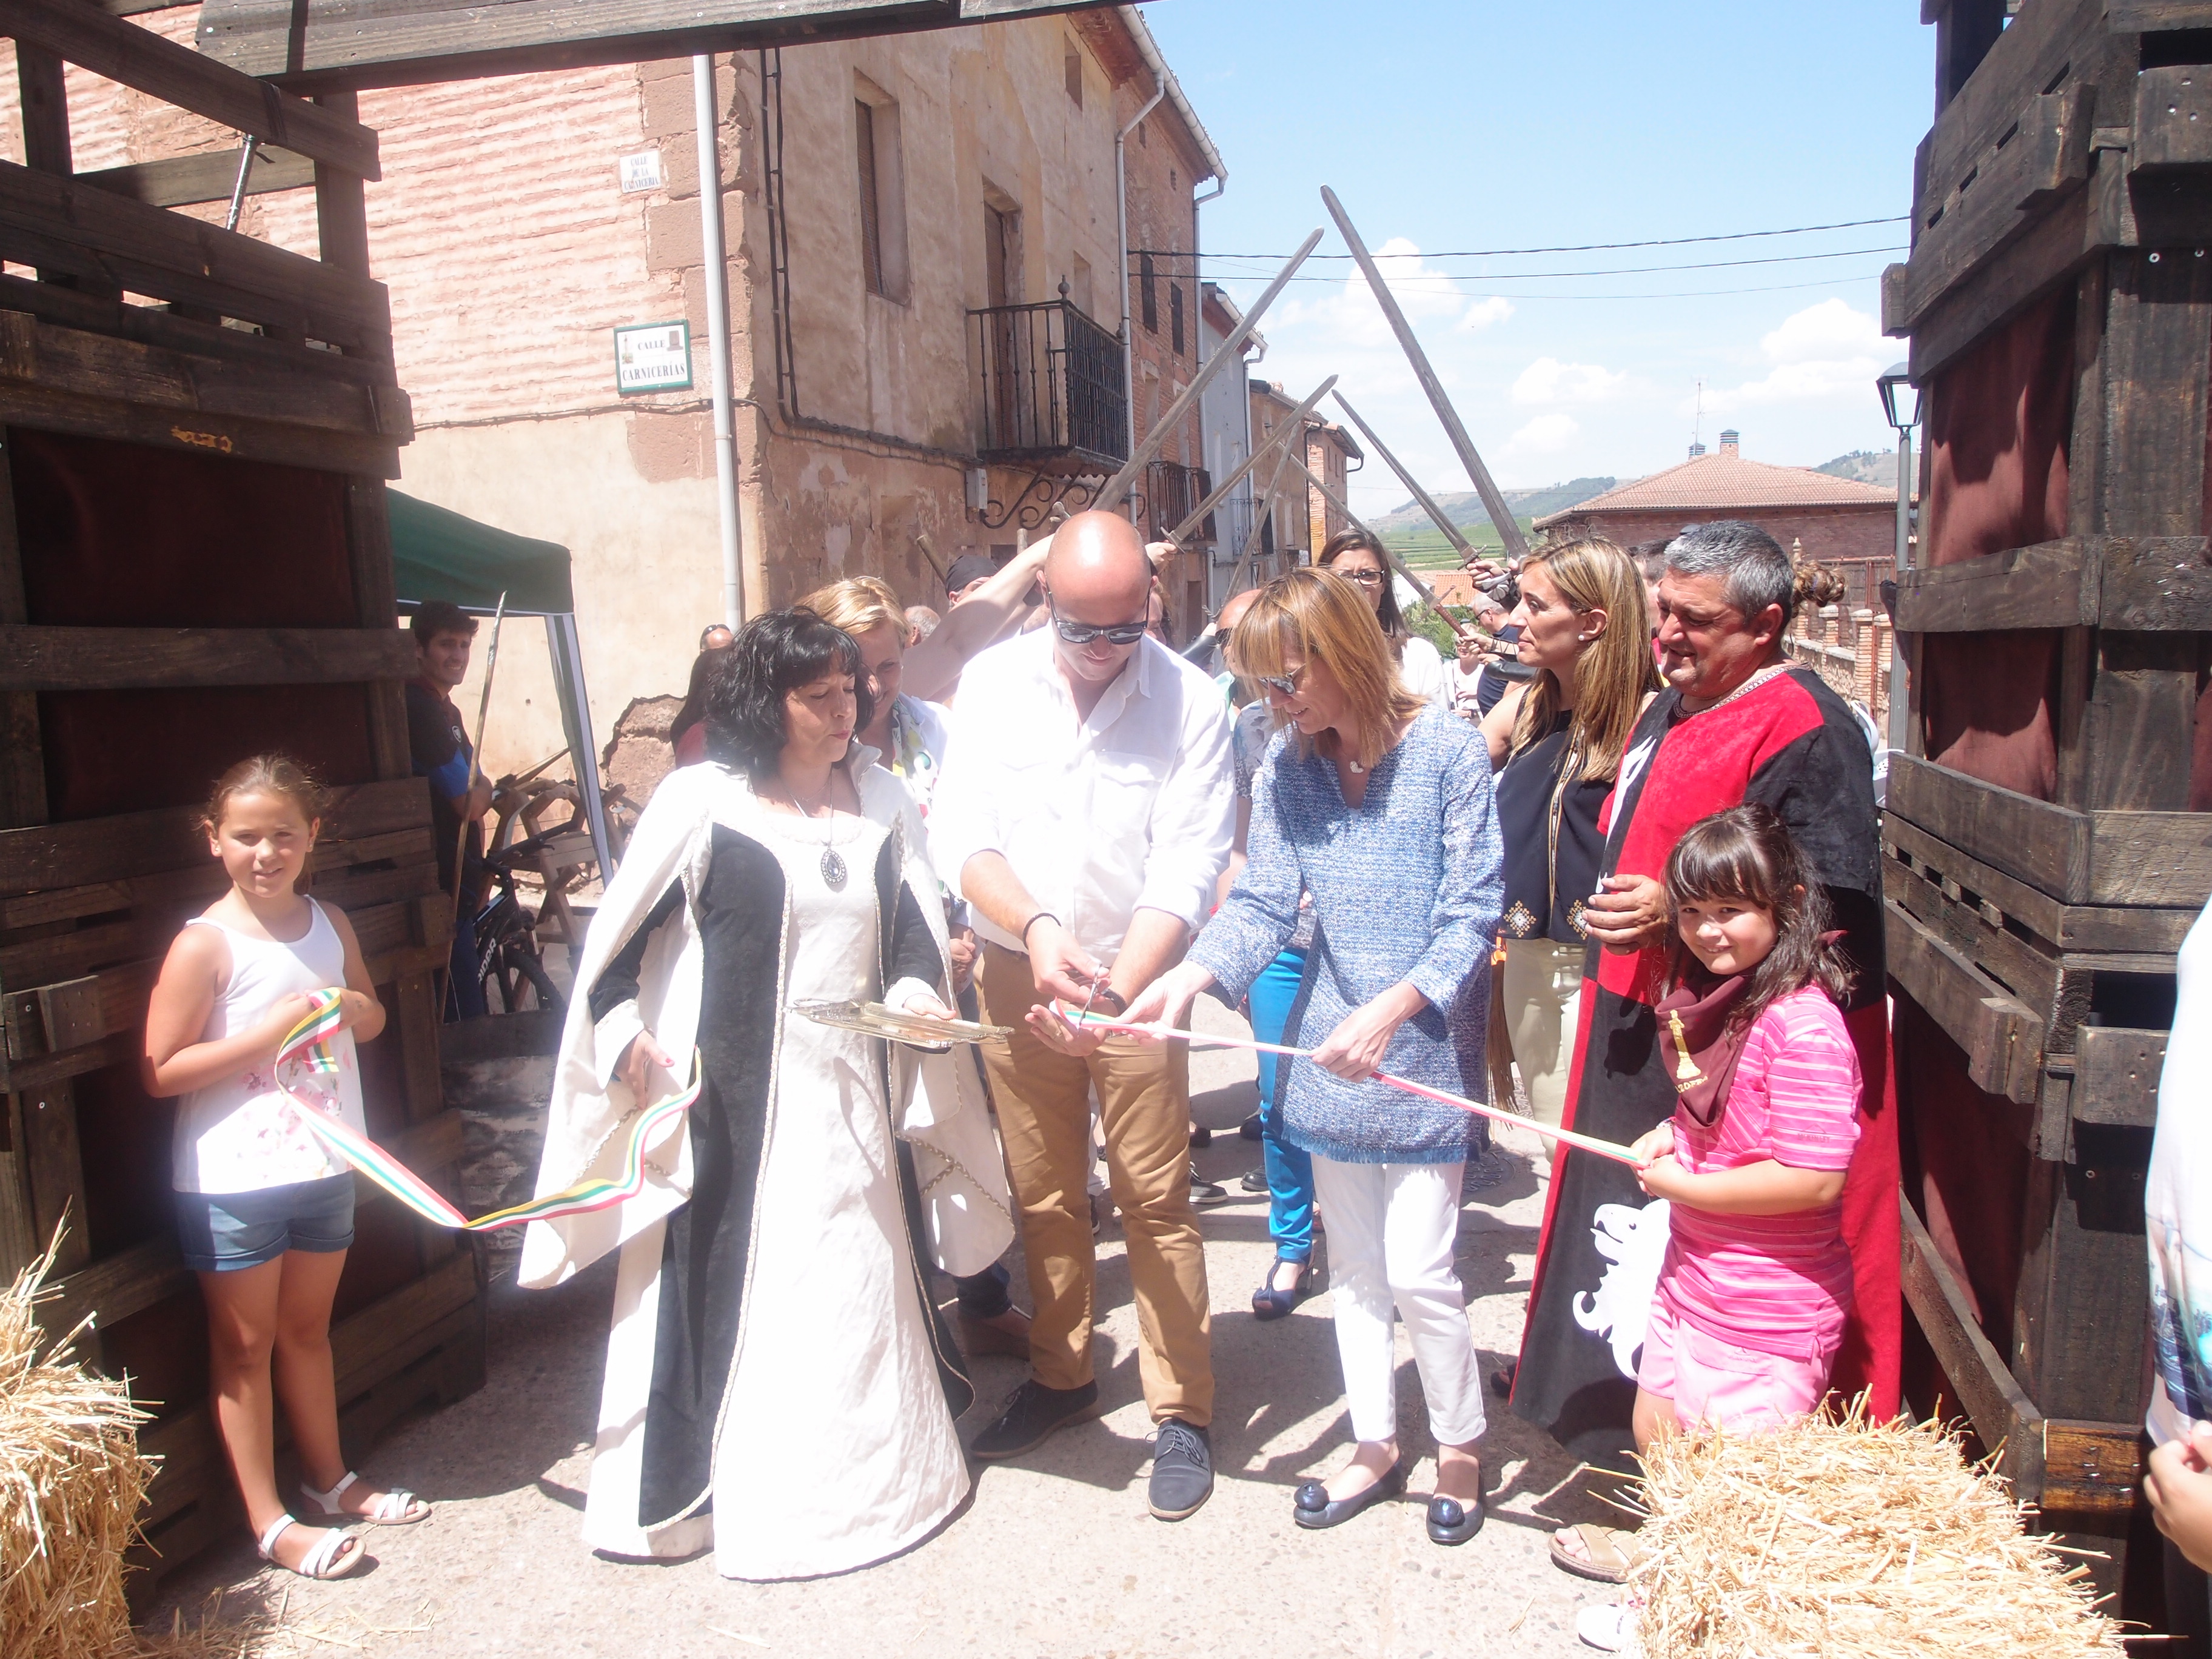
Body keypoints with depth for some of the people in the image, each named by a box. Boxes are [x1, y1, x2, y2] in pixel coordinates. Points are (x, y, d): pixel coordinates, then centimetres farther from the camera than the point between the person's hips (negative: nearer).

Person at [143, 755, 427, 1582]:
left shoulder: (330, 925, 4)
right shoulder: (204, 944, -14)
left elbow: (373, 1014, 18)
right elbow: (161, 1071, -16)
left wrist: (352, 1006, -5)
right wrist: (273, 1029, -22)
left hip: (325, 1166, 6)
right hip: (232, 1181, -5)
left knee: (307, 1330, 21)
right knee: (245, 1346, 8)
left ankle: (330, 1480, 35)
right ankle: (268, 1521, 19)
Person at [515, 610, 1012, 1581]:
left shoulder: (880, 802, 5)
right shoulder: (701, 803, -8)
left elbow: (916, 930, 9)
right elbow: (621, 935, -2)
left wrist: (918, 992, -10)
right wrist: (626, 1038, -9)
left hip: (852, 1091, 4)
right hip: (735, 1096, -4)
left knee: (860, 1273, 14)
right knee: (729, 1278, 4)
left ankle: (874, 1463, 33)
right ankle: (693, 1483, 22)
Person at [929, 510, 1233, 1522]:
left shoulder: (1191, 703, -12)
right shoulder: (993, 683, -3)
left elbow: (1184, 871, -15)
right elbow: (965, 835, -6)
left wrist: (1114, 988, -28)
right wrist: (1037, 928, -24)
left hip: (1137, 977, -3)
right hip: (1015, 970, 3)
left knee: (1154, 1201, 2)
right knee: (1042, 1191, 15)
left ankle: (1182, 1413, 18)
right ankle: (1060, 1376, 34)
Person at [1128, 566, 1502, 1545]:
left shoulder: (1447, 751, -11)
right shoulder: (1285, 770, 1)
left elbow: (1472, 914, -13)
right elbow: (1262, 906, -3)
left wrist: (1391, 1009, -26)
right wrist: (1186, 978, -21)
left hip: (1423, 1051, -4)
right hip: (1330, 1053, 5)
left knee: (1417, 1271, -1)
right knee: (1353, 1266, 16)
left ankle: (1461, 1445, 26)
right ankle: (1375, 1446, 35)